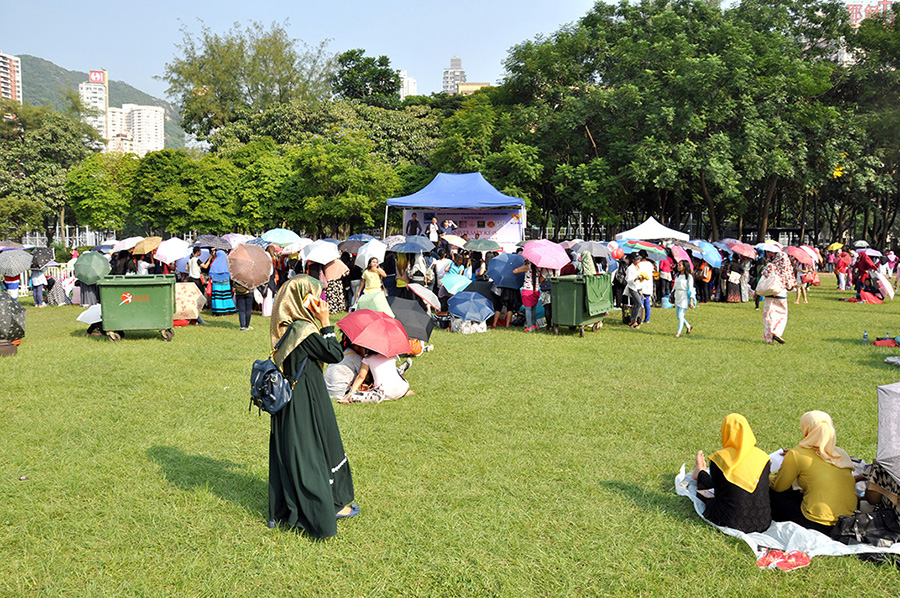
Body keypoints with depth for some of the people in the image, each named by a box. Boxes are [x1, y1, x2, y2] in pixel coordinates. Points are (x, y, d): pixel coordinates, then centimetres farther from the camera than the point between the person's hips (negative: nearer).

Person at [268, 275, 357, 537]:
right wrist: (325, 322, -13)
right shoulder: (304, 329, -22)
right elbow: (335, 354, -16)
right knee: (315, 449, 6)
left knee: (288, 451, 15)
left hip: (289, 399, 9)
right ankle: (332, 505, 21)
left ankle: (284, 509, 26)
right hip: (308, 401, -8)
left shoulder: (286, 327, 5)